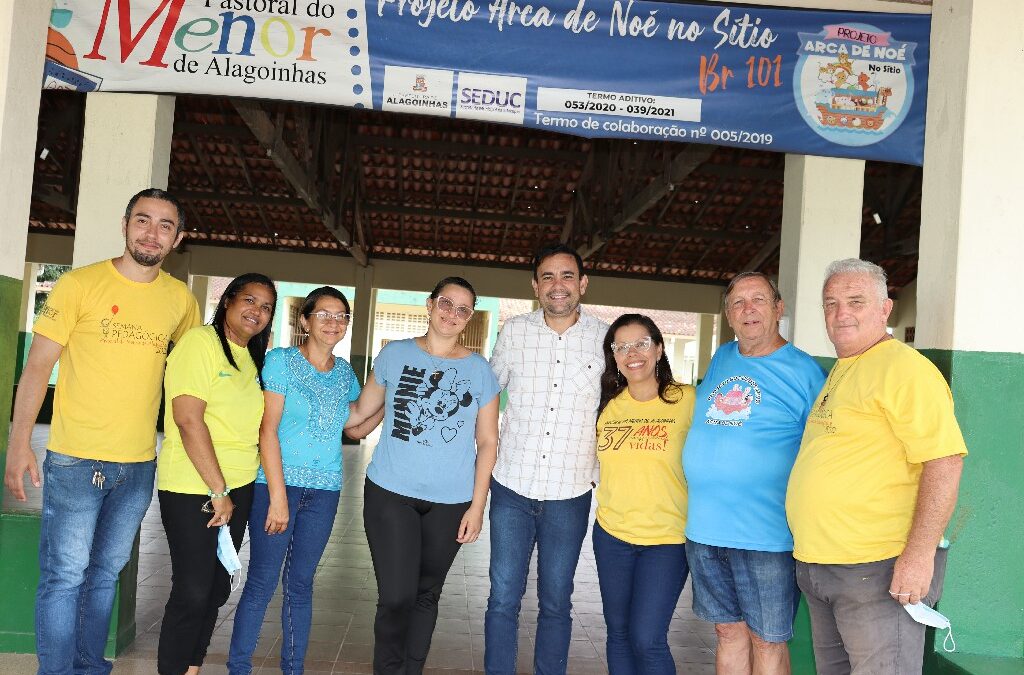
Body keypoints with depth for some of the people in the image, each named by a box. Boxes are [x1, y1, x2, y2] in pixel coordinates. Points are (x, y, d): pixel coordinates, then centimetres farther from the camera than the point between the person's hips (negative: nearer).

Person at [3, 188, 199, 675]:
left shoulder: (180, 299, 5)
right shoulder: (80, 284, -7)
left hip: (140, 465, 4)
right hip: (75, 460, -4)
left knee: (106, 573, 16)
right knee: (64, 576, 1)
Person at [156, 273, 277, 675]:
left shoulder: (252, 356, 12)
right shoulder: (201, 342, -11)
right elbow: (189, 420, -18)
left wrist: (231, 490, 11)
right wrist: (218, 491, -16)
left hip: (238, 487, 8)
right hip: (192, 490, -7)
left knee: (218, 589, 13)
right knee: (192, 592, -3)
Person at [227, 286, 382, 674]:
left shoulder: (344, 372, 9)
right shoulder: (282, 361, -6)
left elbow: (356, 428, 18)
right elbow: (268, 430, -11)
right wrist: (278, 497, -15)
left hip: (324, 491, 4)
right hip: (277, 482, -4)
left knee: (300, 583, 11)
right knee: (262, 582, -1)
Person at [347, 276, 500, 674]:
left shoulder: (479, 370, 2)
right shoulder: (395, 354, 2)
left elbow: (487, 442, 3)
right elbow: (360, 412, 11)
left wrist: (477, 506, -1)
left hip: (451, 503, 1)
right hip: (390, 494, -1)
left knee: (427, 595, 13)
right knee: (396, 598, -6)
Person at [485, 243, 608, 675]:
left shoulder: (607, 339, -2)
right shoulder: (514, 331, 0)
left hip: (570, 496, 0)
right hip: (512, 489, 1)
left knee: (556, 603, 10)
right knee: (503, 599, 5)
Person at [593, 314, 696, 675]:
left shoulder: (686, 400, -9)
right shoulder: (608, 405, 5)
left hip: (666, 539, -5)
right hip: (611, 535, 5)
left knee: (647, 639, -8)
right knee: (618, 632, 13)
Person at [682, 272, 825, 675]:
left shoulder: (804, 371, -5)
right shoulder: (721, 360, 12)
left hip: (767, 536, -5)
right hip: (705, 530, 5)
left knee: (766, 641, 5)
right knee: (728, 631, 15)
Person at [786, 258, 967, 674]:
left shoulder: (903, 368, -13)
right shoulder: (839, 372, 16)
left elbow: (945, 462, -20)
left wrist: (920, 553, -24)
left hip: (879, 570, -9)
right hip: (818, 566, 9)